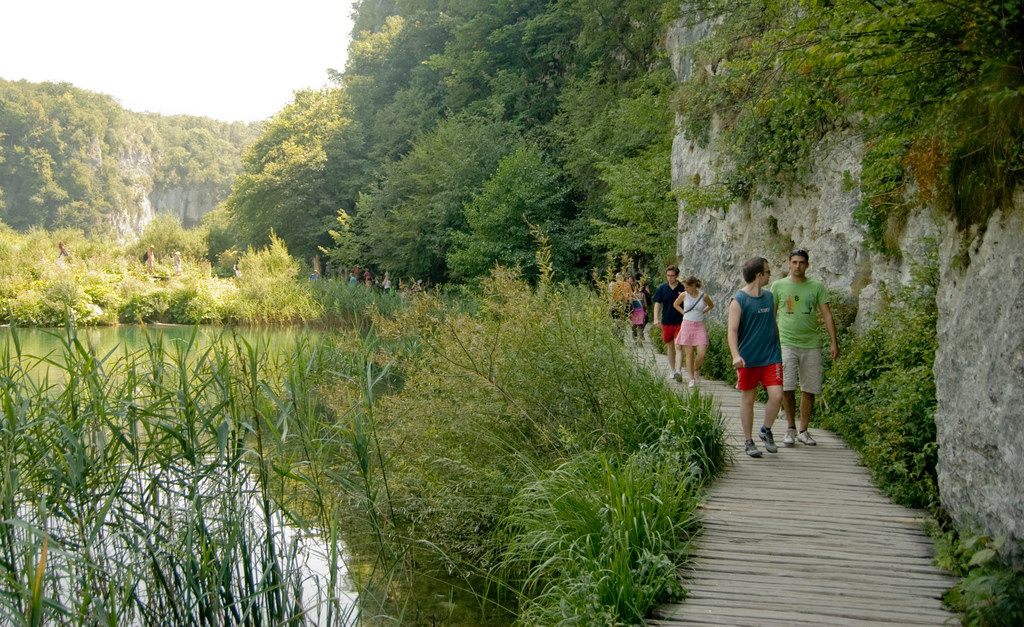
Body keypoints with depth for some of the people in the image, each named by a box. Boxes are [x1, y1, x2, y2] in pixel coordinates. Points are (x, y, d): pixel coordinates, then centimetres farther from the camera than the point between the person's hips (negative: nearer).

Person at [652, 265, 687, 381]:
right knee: (670, 346, 12)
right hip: (666, 322, 3)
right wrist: (656, 318, -5)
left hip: (680, 322, -3)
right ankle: (673, 370, 24)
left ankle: (679, 370, -20)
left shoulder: (683, 288, -2)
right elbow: (657, 303, 5)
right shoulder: (662, 288, 4)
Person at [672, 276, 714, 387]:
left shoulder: (704, 296, -2)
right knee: (689, 354, -1)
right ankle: (692, 379, 8)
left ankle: (696, 369, 20)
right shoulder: (684, 295, -1)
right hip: (687, 325, 0)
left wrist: (702, 312, 5)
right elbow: (675, 304, 17)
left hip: (699, 326, 0)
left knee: (702, 353, -10)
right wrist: (684, 312, 6)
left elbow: (711, 306, 17)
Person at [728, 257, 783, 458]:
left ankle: (766, 430, 18)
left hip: (771, 356, 4)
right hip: (748, 359, -4)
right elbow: (732, 330, -14)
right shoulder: (739, 301, -9)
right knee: (748, 399, 5)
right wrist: (736, 355, -27)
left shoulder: (770, 297, 10)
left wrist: (780, 348, 24)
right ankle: (748, 441, 18)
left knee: (776, 395, -7)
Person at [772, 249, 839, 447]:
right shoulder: (778, 286, 5)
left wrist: (834, 343, -1)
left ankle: (803, 431, 15)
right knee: (787, 388, -10)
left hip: (811, 343, 1)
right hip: (786, 343, -1)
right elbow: (771, 316, 10)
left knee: (809, 389, 3)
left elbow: (827, 315, 5)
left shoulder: (817, 287, 7)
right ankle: (790, 429, 5)